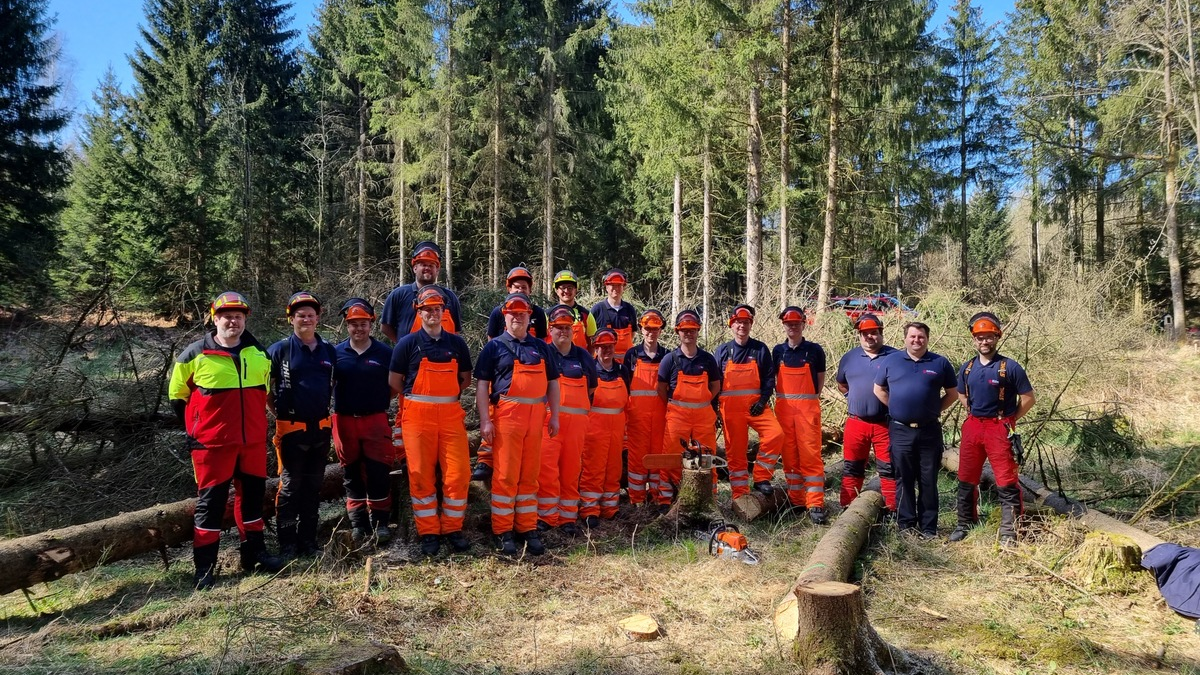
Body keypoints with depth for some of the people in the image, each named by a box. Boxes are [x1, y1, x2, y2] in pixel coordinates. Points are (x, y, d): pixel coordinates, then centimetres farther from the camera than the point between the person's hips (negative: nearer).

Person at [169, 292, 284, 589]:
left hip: (253, 440, 4)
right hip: (212, 443, -4)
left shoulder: (259, 353, 6)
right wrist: (197, 426, 5)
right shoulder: (195, 354, -7)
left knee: (253, 494, 13)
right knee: (211, 501, 2)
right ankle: (205, 565, 11)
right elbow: (177, 394, 4)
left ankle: (254, 553, 26)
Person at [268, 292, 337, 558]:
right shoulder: (280, 350, -4)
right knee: (290, 486, 1)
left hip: (321, 428, 4)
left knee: (313, 486, 12)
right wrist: (279, 413, 0)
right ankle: (287, 544, 11)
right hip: (292, 429, -4)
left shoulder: (329, 351, 8)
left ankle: (309, 540, 23)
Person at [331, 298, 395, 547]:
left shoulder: (384, 352, 1)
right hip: (345, 421, 2)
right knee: (352, 475, 9)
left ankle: (379, 523, 9)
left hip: (376, 420, -1)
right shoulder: (336, 352, 4)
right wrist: (327, 411, 3)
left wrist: (381, 402, 0)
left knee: (379, 474, -2)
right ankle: (358, 524, 18)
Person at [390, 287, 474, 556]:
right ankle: (428, 532, 11)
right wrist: (417, 398, 6)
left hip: (451, 414, 2)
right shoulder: (408, 343, 2)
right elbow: (394, 381, 5)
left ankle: (453, 528, 11)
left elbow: (466, 378, 17)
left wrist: (449, 395, 8)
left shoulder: (456, 343, 9)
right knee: (421, 475, 0)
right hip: (417, 415, -2)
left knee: (458, 473, -3)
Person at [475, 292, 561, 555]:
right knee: (506, 474, -2)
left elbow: (552, 383, 18)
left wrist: (554, 416, 9)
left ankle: (528, 528, 17)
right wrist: (485, 420, -9)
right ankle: (503, 531, 6)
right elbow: (482, 384, -1)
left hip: (536, 416, 4)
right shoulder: (494, 346, 5)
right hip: (506, 415, -4)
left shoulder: (541, 347, 16)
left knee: (530, 475, 9)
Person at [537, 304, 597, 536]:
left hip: (577, 421, 3)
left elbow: (591, 389, 22)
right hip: (548, 418, -3)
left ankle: (568, 518, 15)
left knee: (571, 471, 6)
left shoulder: (584, 357, 13)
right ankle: (546, 516, 2)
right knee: (546, 468, -9)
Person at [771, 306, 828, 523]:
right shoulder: (778, 351, 8)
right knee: (789, 454, 7)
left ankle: (815, 504, -5)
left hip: (808, 407, -3)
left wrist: (810, 398, 2)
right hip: (784, 406, 3)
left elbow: (820, 378, 9)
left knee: (811, 454, -6)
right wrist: (782, 398, 3)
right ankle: (796, 499, 17)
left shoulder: (814, 350, 2)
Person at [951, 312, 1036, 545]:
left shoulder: (1010, 367, -9)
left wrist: (1008, 420, -1)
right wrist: (974, 416, 13)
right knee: (966, 479, 12)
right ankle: (965, 524, 25)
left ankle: (1009, 532, 6)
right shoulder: (967, 368, 7)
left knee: (1006, 482, -2)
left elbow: (1028, 398, -4)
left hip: (999, 428, -5)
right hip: (972, 427, 5)